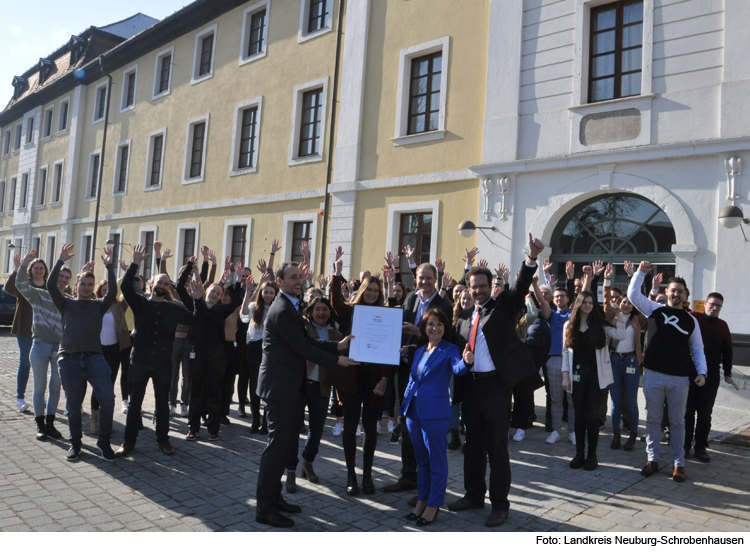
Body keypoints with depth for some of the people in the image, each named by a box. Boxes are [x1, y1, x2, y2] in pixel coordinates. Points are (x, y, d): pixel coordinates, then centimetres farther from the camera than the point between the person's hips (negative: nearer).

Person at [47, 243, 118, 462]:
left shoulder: (98, 305, 12)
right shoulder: (66, 304, 12)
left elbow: (113, 291, -6)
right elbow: (51, 285, -3)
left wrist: (109, 266, -10)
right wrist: (61, 261, -8)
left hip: (94, 357, 0)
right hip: (69, 359, 0)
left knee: (107, 397, -14)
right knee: (73, 405, 4)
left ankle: (103, 441, 1)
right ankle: (75, 442, 23)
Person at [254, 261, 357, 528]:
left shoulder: (290, 306, 15)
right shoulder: (282, 310, -18)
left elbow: (306, 341, 12)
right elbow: (302, 347, -18)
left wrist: (337, 346, 3)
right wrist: (335, 361, -11)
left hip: (287, 385, 11)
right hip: (279, 385, -11)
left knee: (282, 442, 17)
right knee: (277, 444, -4)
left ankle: (273, 496, 28)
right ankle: (265, 508, 5)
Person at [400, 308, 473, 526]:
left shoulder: (450, 350, -6)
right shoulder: (419, 352, 12)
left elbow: (458, 368, -27)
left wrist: (466, 361, -49)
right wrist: (403, 409, 17)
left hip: (435, 413, -7)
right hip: (414, 411, 7)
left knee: (437, 461, 4)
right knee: (421, 459, 17)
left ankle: (433, 506, 15)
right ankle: (421, 501, 29)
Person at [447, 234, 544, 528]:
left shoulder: (503, 306, 1)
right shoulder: (464, 317, 14)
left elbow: (520, 288, -15)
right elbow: (457, 348, 11)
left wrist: (531, 259, -30)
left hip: (496, 384, -5)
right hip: (470, 385, 5)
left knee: (497, 446, 2)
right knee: (473, 443, 15)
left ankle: (500, 504, 14)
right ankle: (474, 495, 30)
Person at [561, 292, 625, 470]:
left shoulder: (600, 325, 4)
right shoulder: (569, 326, 8)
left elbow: (620, 335, -11)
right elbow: (566, 352, 6)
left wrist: (618, 315, -15)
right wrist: (565, 375, 1)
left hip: (596, 375, -1)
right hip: (577, 374, 2)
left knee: (591, 415, -2)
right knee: (579, 415, 6)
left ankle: (592, 455, 9)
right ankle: (579, 454, 15)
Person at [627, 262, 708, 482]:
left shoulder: (691, 320, 6)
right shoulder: (655, 310, 5)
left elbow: (697, 349, 8)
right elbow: (633, 294, -1)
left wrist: (701, 372, -4)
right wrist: (641, 272, -11)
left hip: (679, 379, 0)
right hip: (653, 375, 0)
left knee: (677, 422, 8)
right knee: (653, 419, 9)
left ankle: (679, 463, 19)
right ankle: (652, 460, 19)